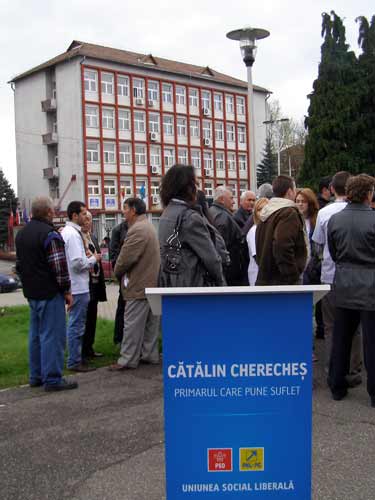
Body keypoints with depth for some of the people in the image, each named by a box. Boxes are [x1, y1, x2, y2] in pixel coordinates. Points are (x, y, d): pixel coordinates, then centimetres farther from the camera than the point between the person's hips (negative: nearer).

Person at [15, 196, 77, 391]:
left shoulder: (22, 233, 13)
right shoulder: (50, 234, -16)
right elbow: (59, 266, -19)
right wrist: (67, 290, -10)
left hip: (31, 293, 9)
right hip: (49, 293, -9)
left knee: (36, 335, 15)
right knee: (52, 336, -5)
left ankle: (36, 376, 21)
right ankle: (52, 379, -2)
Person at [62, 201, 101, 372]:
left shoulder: (67, 231, 12)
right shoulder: (72, 234, -18)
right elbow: (78, 263, -23)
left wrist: (87, 259, 9)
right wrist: (93, 259, -8)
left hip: (77, 286, 10)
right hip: (78, 287, -10)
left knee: (76, 324, 18)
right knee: (76, 325, -2)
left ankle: (76, 357, 28)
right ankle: (75, 362, 5)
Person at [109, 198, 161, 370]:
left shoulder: (137, 230, -18)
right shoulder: (148, 227, 17)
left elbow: (126, 258, -22)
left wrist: (118, 273, -3)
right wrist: (121, 272, 14)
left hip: (139, 284, -10)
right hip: (152, 282, 10)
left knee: (132, 323, -4)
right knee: (150, 323, 14)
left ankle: (127, 359, 1)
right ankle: (150, 354, 22)